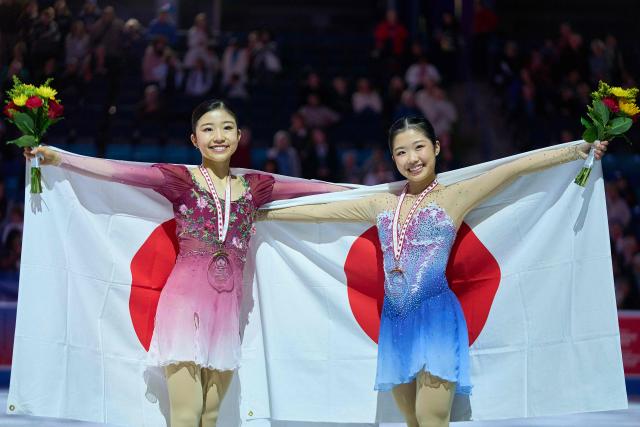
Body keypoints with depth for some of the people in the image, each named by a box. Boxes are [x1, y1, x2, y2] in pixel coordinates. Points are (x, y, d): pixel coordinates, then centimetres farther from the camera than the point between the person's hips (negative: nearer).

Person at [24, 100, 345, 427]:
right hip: (185, 300, -4)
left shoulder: (252, 187, 13)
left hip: (228, 306, 4)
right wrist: (59, 159, -16)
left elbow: (309, 188, 18)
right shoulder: (180, 179, 1)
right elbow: (117, 171, -8)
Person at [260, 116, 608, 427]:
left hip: (436, 318, -5)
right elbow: (318, 211, 21)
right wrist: (262, 214, 26)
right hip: (395, 323, 5)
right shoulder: (382, 205, 15)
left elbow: (514, 168, -5)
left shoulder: (454, 196, 2)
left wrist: (578, 150, -9)